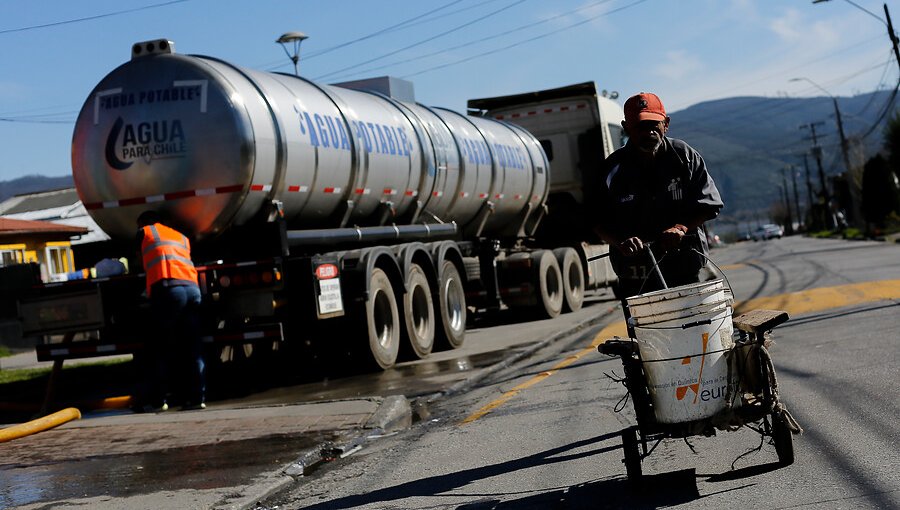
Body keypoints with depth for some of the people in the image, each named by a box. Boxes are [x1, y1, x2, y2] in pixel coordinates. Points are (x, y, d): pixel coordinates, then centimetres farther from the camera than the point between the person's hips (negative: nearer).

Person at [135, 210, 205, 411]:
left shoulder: (145, 232, 20)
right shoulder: (181, 237, 31)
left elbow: (141, 261, 29)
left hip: (167, 288, -4)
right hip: (192, 287, 4)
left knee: (161, 348, 1)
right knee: (192, 347, 7)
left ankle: (157, 399, 1)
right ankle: (197, 397, 3)